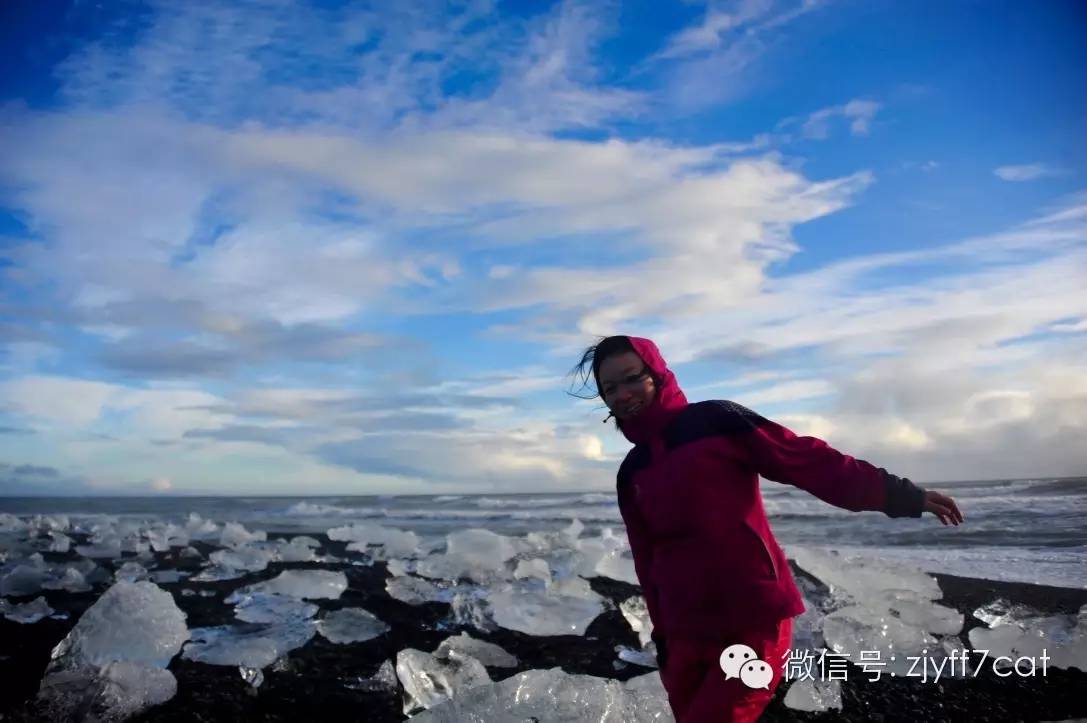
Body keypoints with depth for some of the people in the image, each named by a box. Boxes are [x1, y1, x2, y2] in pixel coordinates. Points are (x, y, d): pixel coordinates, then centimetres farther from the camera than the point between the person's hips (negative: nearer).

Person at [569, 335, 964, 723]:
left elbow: (808, 460, -8)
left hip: (756, 623, -5)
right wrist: (662, 636, 17)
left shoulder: (716, 421, -5)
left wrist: (900, 495, -11)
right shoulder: (631, 474, 10)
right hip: (686, 635, 5)